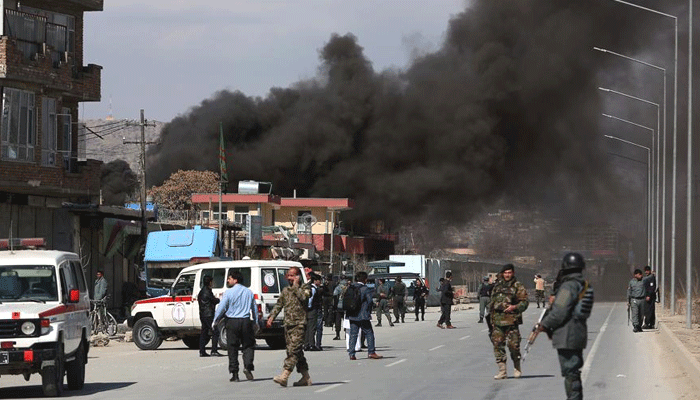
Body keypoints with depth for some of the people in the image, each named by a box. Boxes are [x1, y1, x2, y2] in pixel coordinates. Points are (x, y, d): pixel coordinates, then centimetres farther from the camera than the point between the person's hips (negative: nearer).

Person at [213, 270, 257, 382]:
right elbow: (254, 309, 13)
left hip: (232, 322, -2)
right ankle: (248, 366, -12)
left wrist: (215, 322, 5)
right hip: (246, 322, 3)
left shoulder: (229, 292, -6)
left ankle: (234, 374, 3)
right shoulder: (249, 292, 8)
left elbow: (221, 308, -5)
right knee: (248, 345, 10)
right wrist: (256, 323, 21)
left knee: (233, 348, 4)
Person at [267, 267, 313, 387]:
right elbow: (279, 305, 20)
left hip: (299, 324, -7)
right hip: (288, 324, 7)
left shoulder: (305, 288, 0)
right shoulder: (285, 290, 17)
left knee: (294, 350, -16)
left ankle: (284, 376, -25)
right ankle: (306, 378, 14)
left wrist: (296, 285, -11)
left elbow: (303, 297, -20)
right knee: (297, 352, 8)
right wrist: (272, 316, 7)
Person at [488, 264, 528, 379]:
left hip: (511, 320, -4)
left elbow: (524, 302, -3)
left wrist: (514, 307, -19)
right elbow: (492, 301, 26)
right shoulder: (497, 286, 16)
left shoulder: (518, 286, 1)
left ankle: (517, 368, 15)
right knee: (498, 344, -2)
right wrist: (491, 314, 20)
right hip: (498, 321, 5)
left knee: (513, 344, -4)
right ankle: (502, 371, 1)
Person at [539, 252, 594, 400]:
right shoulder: (584, 286, 12)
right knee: (574, 370, 17)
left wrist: (544, 324, -5)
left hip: (567, 337, -9)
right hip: (579, 334, 9)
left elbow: (559, 312, -21)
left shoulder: (568, 287, -17)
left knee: (570, 372, -7)